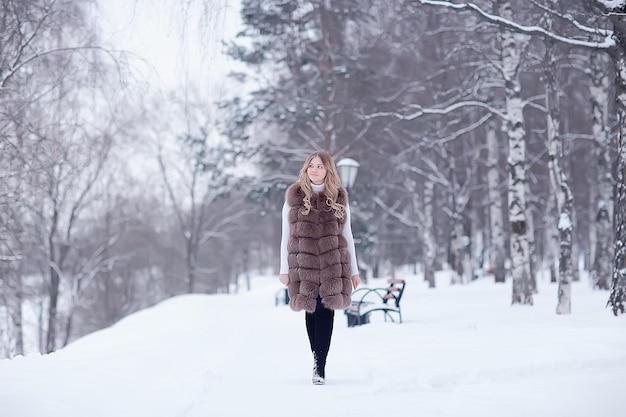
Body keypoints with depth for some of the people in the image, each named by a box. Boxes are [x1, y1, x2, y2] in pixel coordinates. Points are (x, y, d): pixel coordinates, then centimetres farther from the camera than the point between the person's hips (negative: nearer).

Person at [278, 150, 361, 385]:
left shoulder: (339, 198, 8)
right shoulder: (294, 197, 6)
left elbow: (347, 235, 11)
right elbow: (286, 235, 6)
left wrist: (354, 269, 8)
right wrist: (284, 268, 1)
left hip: (332, 264, 0)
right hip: (303, 264, 0)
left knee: (326, 312, -7)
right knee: (311, 312, 3)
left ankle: (320, 368, -7)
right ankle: (318, 363, 15)